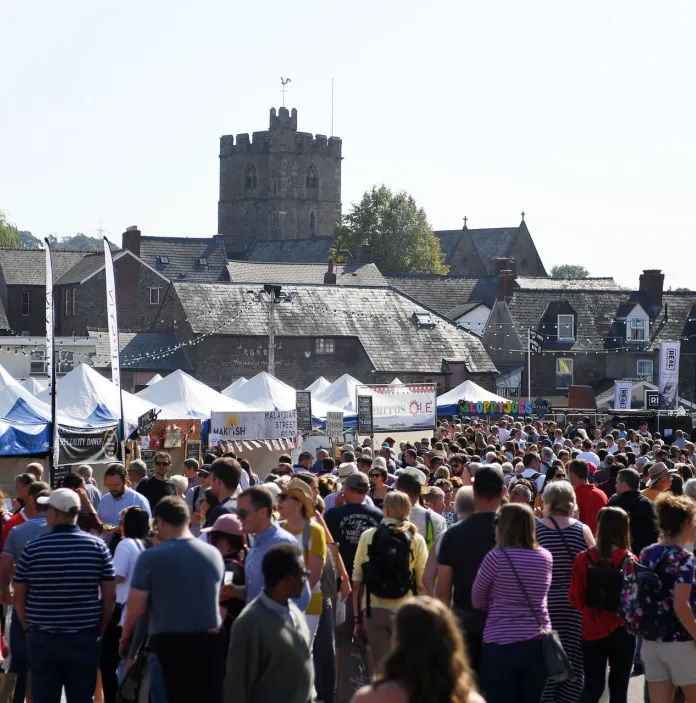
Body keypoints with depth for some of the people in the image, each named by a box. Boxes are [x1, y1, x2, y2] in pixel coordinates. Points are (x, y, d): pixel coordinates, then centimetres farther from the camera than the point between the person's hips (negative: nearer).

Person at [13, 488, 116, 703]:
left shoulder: (33, 548, -6)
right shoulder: (97, 546, -3)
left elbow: (19, 595, 1)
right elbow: (110, 595, -1)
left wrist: (28, 627, 14)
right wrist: (100, 631, 10)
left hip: (42, 639, -1)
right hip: (85, 639, 1)